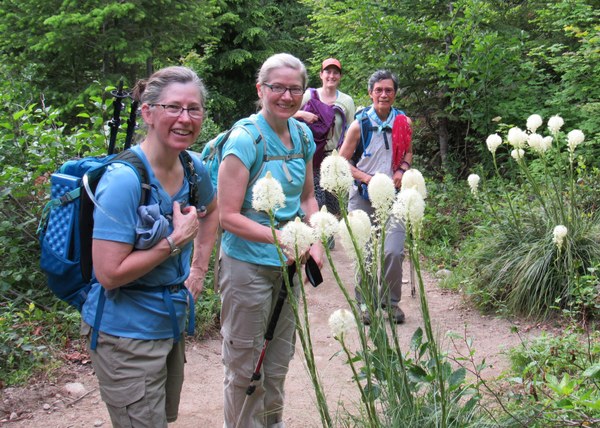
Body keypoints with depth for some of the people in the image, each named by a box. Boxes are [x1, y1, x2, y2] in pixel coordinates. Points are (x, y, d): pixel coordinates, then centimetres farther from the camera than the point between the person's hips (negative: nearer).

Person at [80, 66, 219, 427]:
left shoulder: (193, 168, -3)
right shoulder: (124, 180, -26)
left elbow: (212, 212, 21)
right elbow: (109, 273, -27)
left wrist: (199, 268, 11)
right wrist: (176, 241, -23)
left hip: (172, 323, 8)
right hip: (127, 334, -8)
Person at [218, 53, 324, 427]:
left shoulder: (302, 134, 3)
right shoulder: (245, 139, -17)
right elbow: (228, 216, -19)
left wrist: (315, 242, -1)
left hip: (287, 265, 7)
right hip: (248, 266, -7)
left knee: (278, 362, 21)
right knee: (245, 367, 7)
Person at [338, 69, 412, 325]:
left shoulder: (403, 122, 3)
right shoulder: (360, 124, -6)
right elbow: (342, 161, -2)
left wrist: (402, 170, -2)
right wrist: (367, 179, -15)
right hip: (362, 197, -1)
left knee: (394, 252, -8)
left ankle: (390, 301, 14)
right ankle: (365, 302, 22)